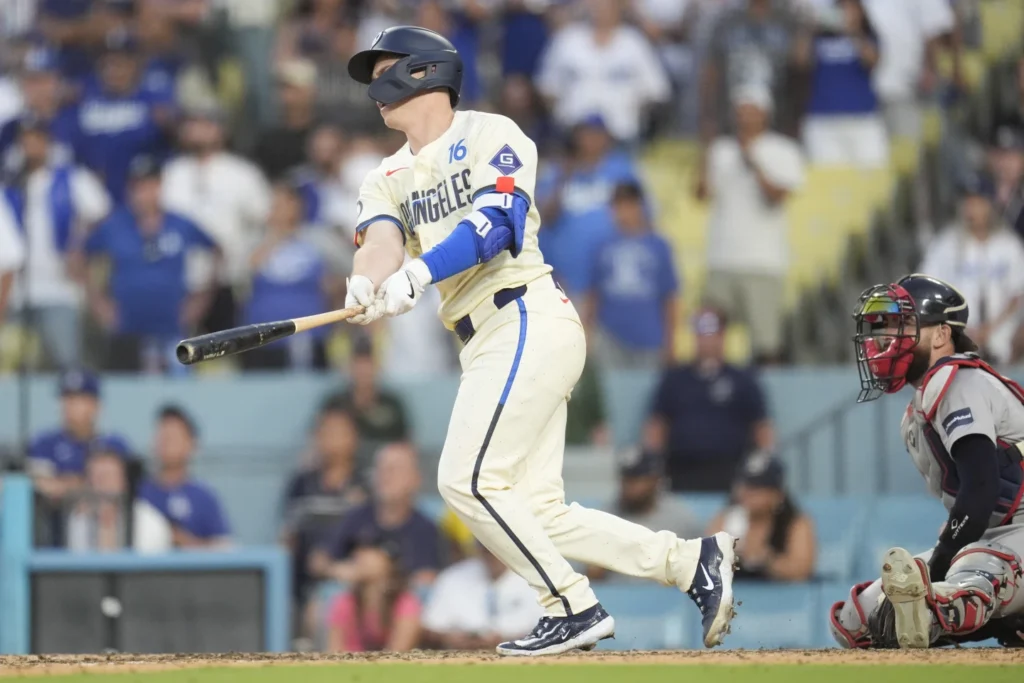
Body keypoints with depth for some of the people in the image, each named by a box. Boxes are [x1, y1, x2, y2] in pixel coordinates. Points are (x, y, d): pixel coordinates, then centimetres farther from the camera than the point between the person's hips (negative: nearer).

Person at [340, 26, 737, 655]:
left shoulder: (489, 136, -1)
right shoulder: (390, 178, 19)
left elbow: (497, 223, -18)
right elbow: (382, 236, -3)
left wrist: (418, 273, -33)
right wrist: (367, 283, -27)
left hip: (529, 321, -8)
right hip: (489, 343, 8)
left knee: (469, 481, -16)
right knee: (535, 513, 2)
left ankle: (575, 608, -9)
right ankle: (693, 561, 8)